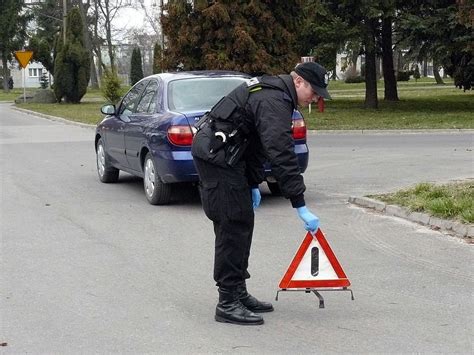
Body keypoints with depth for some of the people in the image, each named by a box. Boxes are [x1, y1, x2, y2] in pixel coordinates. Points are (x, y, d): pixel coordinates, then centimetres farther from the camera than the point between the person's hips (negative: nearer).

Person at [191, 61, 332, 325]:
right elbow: (282, 155, -27)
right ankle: (228, 304, -7)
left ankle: (238, 293, 20)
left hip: (220, 153, 11)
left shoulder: (271, 92, 14)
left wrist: (254, 183, 20)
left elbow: (258, 142, 22)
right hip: (216, 155, -11)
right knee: (233, 225, -10)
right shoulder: (274, 101, -19)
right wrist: (300, 206, -26)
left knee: (243, 222, 13)